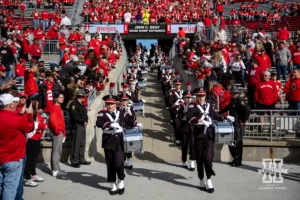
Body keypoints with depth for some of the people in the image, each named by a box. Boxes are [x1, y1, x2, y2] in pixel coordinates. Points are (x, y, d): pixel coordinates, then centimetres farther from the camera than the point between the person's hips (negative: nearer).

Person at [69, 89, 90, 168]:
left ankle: (81, 159, 23)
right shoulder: (73, 104, -10)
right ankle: (74, 161, -1)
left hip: (83, 126, 9)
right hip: (77, 126, -9)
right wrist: (83, 121, -14)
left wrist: (86, 121, 2)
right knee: (76, 144, -7)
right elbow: (74, 116, -18)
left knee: (82, 143, 13)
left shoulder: (81, 104, 19)